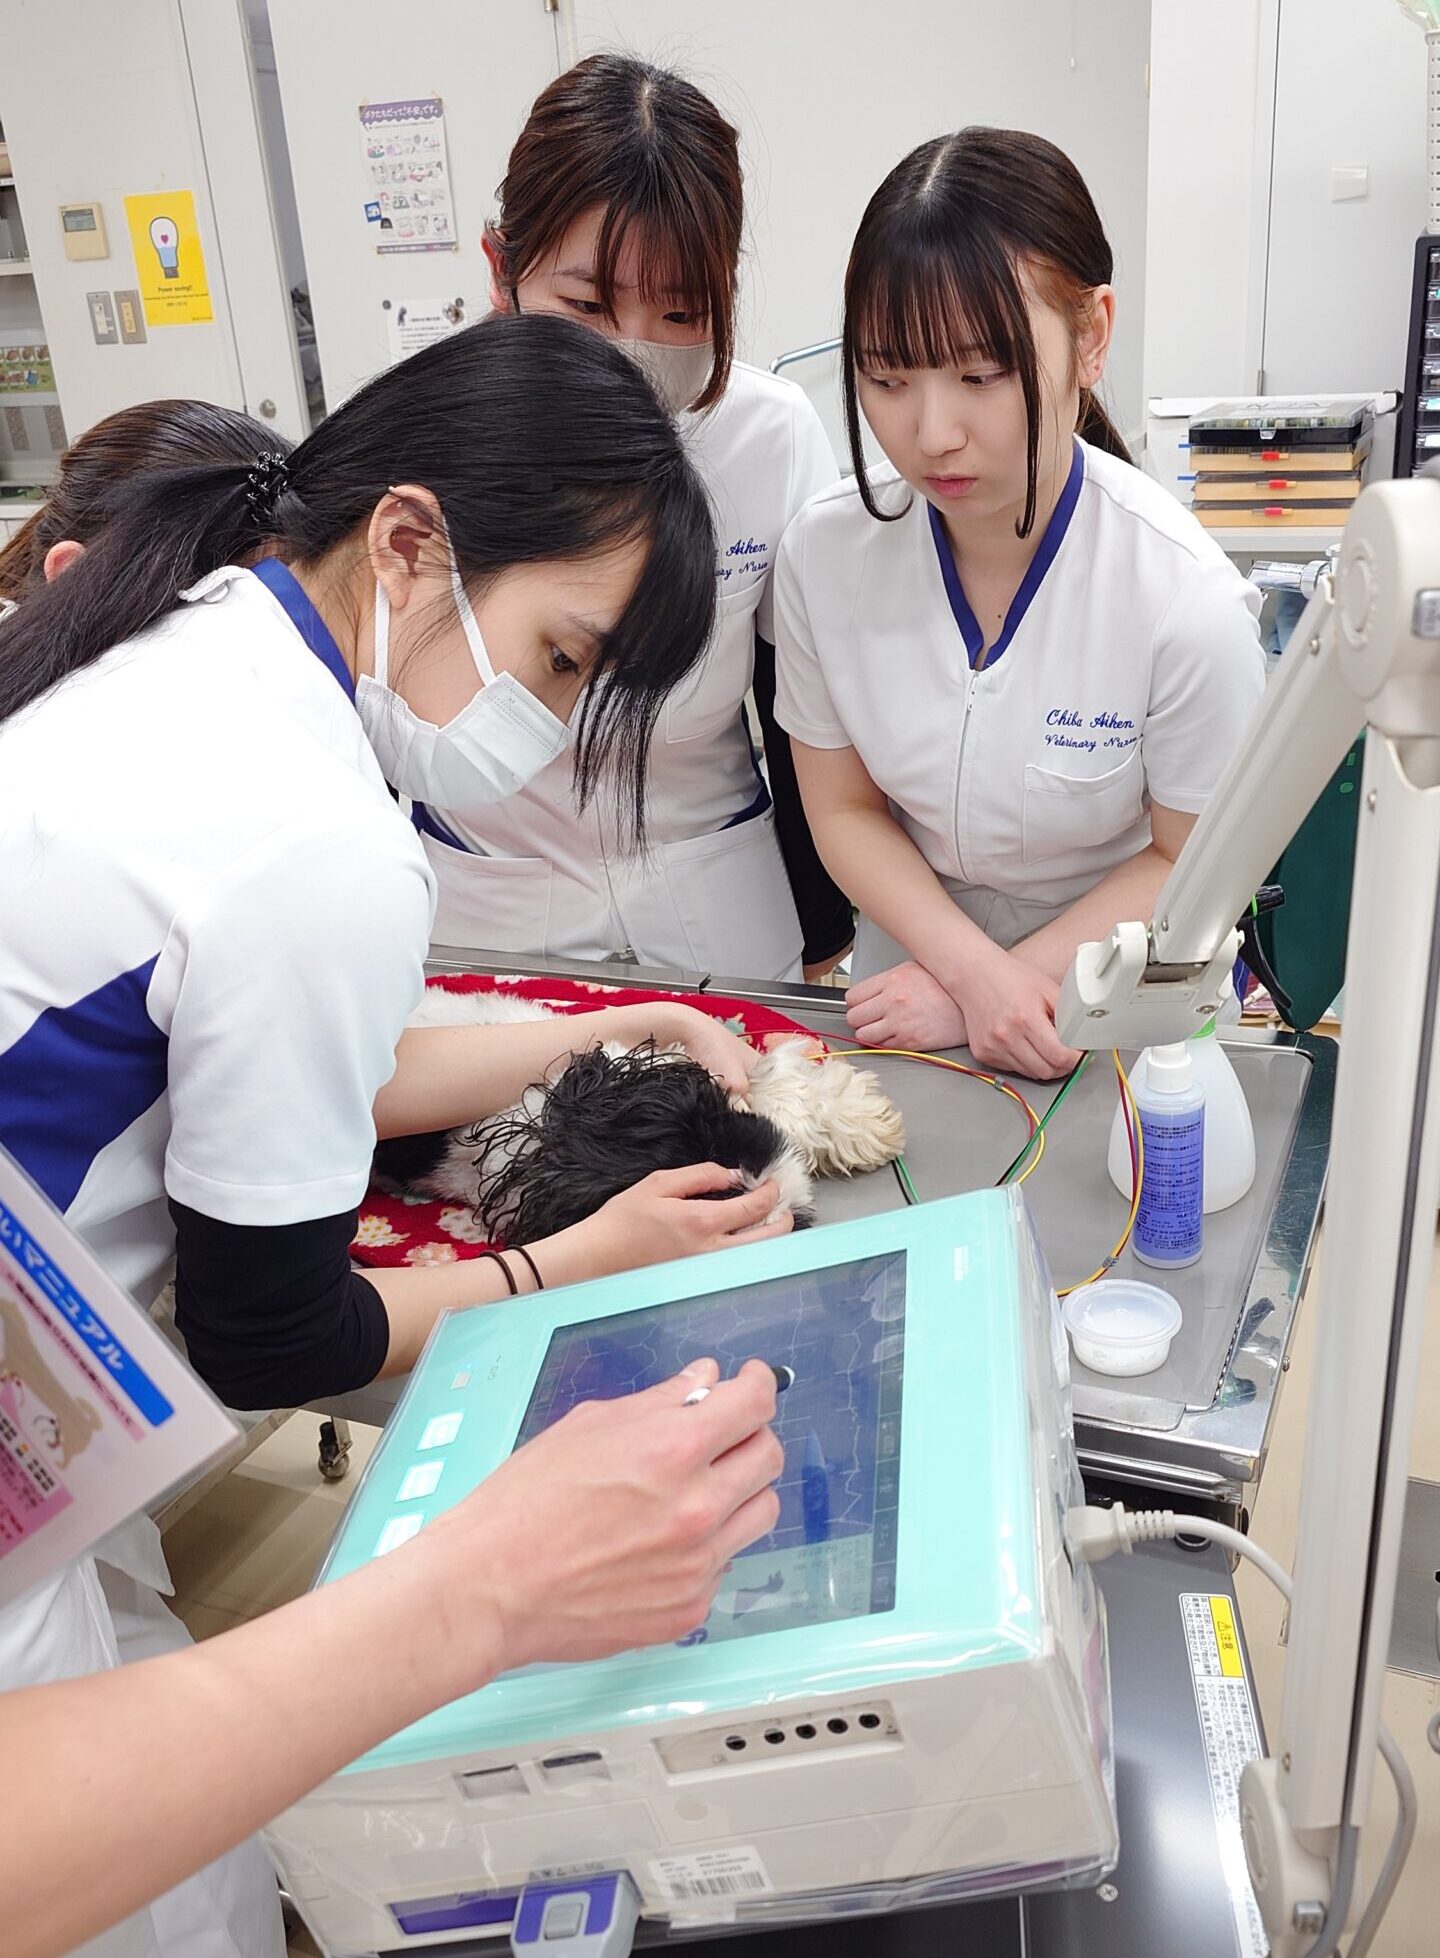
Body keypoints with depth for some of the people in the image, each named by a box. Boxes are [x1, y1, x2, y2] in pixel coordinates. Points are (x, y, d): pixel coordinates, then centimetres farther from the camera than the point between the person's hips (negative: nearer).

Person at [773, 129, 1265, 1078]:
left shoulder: (1186, 598, -25)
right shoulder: (824, 548, -17)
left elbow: (1193, 861, -11)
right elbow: (845, 807, -6)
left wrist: (1013, 983, -16)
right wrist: (974, 968, -19)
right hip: (913, 957, 2)